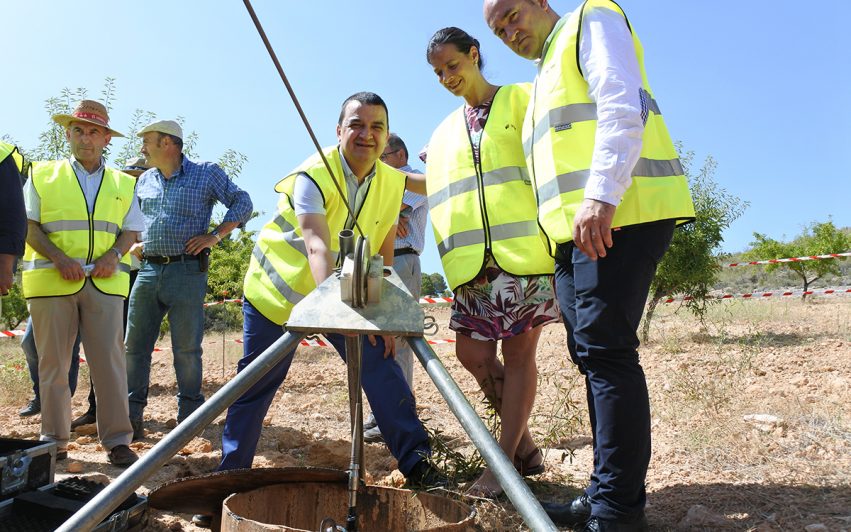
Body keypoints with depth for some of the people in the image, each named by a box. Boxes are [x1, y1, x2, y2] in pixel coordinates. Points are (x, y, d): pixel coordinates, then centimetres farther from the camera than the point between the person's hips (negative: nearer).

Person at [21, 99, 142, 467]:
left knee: (110, 361, -3)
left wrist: (114, 254, -8)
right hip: (52, 281, 0)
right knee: (53, 362, 5)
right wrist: (59, 258, -12)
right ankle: (54, 440, 17)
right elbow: (28, 227, 4)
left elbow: (130, 231, 12)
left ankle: (117, 440, 4)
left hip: (104, 282, 0)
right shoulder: (43, 175, 11)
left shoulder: (123, 184, 15)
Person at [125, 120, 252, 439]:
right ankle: (131, 417, 13)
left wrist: (215, 236, -8)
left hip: (187, 271, -5)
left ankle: (189, 415, 15)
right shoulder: (145, 180, 17)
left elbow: (242, 203, 1)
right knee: (134, 346, 4)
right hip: (148, 271, 5)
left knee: (187, 349, 1)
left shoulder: (207, 173, 1)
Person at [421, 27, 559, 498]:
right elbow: (438, 190, 20)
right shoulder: (444, 134, 22)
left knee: (518, 352, -1)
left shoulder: (521, 100, 8)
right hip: (473, 261, 5)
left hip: (524, 249, -5)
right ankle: (523, 445, 20)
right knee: (473, 353, 1)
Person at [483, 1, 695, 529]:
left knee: (604, 348, -13)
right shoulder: (546, 76, 30)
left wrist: (600, 196, -25)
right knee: (594, 352, 7)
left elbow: (623, 106, -13)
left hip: (619, 216, -9)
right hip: (577, 229, 9)